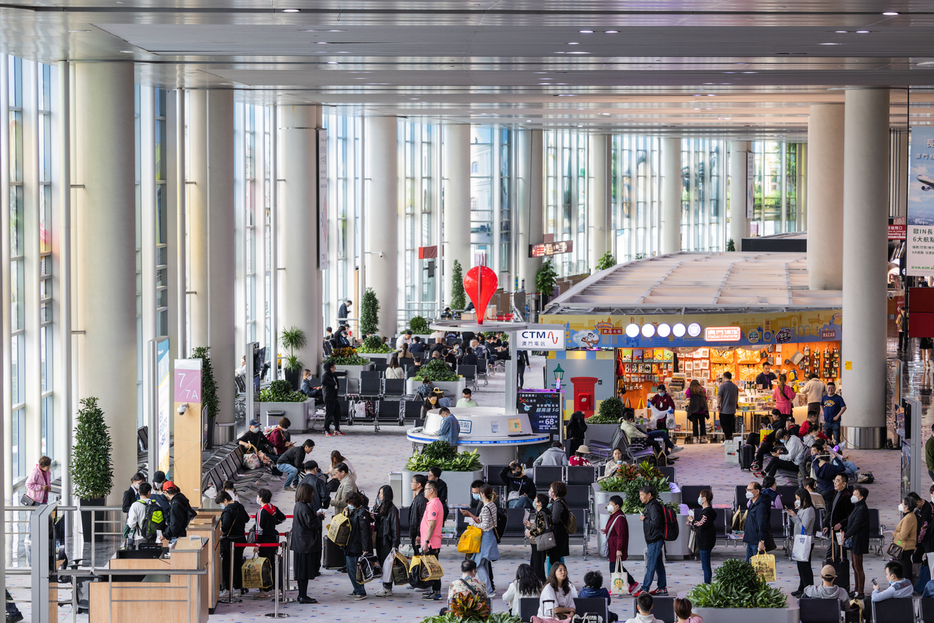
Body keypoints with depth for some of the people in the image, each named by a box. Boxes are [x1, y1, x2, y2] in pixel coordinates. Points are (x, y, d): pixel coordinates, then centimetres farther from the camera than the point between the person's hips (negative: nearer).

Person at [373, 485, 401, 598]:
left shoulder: (392, 509, -12)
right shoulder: (378, 507, 11)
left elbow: (396, 527, -14)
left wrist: (395, 545, -16)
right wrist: (373, 518, -6)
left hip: (387, 540, -8)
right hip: (379, 540, 8)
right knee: (381, 563, 11)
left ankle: (388, 589, 1)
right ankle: (385, 587, 19)